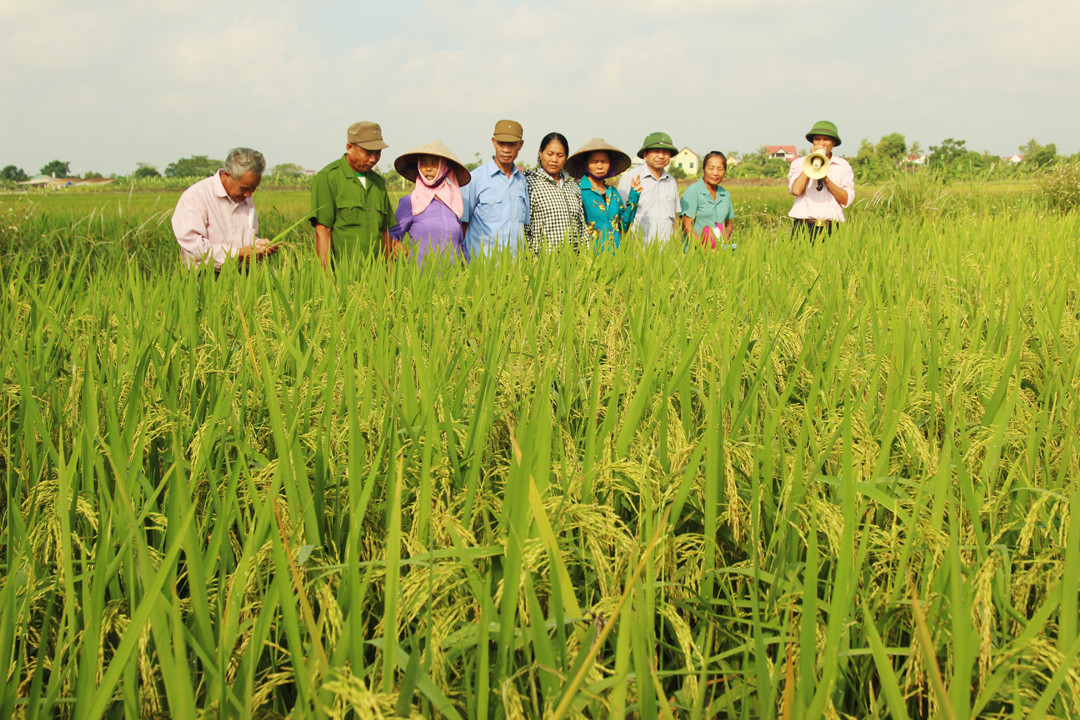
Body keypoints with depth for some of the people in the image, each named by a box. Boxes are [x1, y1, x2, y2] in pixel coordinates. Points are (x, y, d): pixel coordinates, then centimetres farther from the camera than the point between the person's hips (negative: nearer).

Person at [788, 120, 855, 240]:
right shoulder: (798, 163, 11)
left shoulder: (843, 166, 12)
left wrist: (826, 179, -7)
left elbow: (846, 200, 2)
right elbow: (796, 190, -8)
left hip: (830, 229, 1)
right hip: (803, 227, -1)